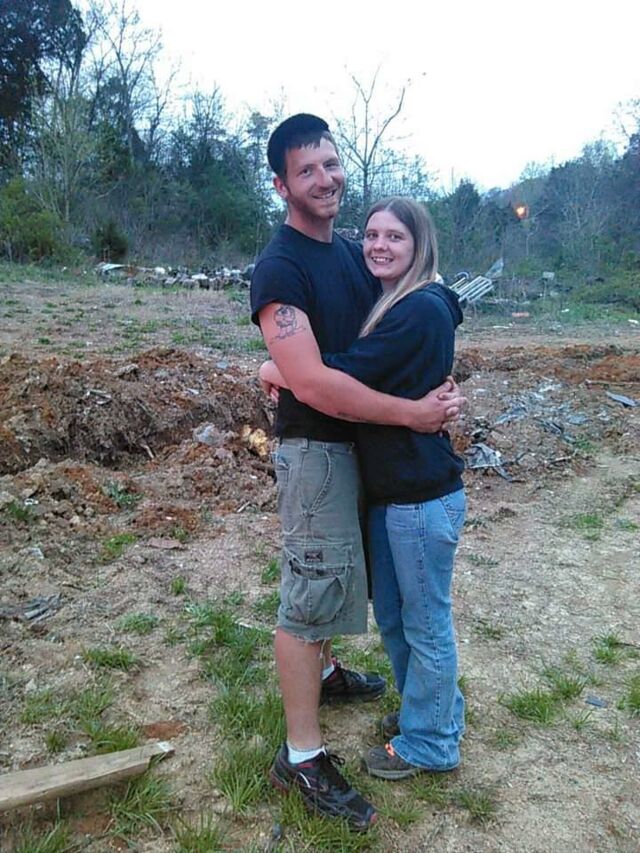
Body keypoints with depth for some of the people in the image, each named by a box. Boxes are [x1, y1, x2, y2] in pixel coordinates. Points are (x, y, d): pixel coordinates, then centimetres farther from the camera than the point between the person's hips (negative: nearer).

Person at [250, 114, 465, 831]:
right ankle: (302, 756, 12)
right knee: (312, 587, -1)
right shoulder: (280, 269, -19)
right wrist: (412, 414, -24)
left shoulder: (352, 253, 8)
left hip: (359, 441, 8)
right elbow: (312, 383, -28)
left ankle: (322, 674, 46)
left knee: (331, 570, 23)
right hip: (314, 448, -8)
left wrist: (438, 396, -5)